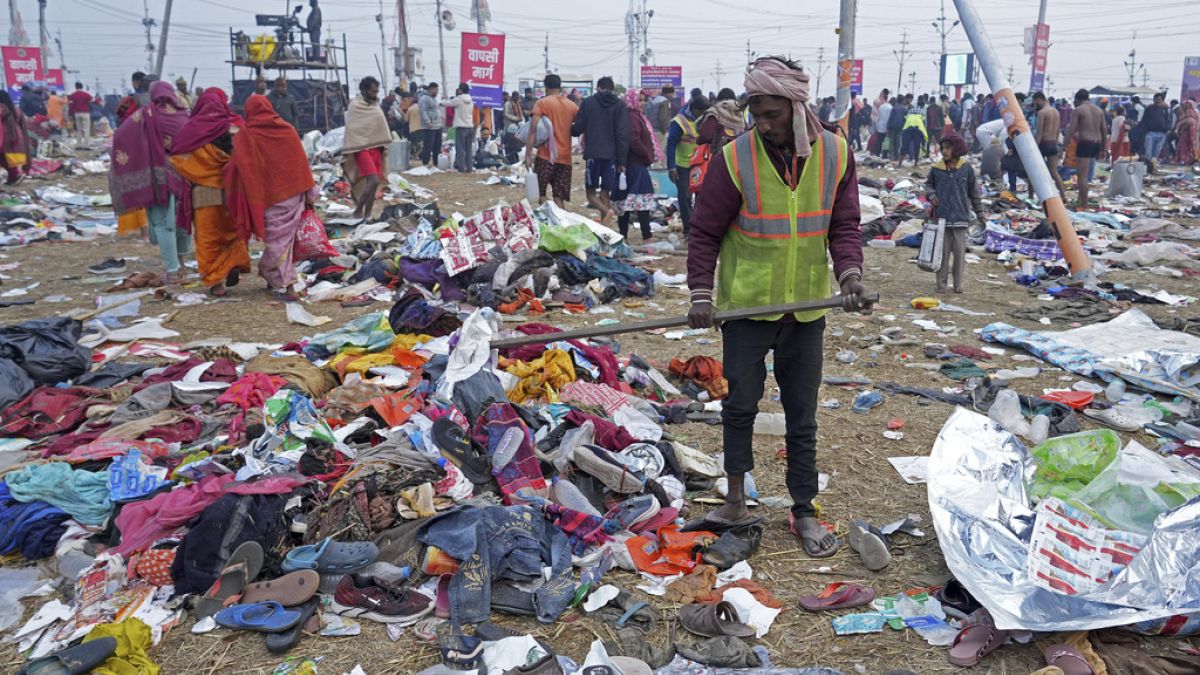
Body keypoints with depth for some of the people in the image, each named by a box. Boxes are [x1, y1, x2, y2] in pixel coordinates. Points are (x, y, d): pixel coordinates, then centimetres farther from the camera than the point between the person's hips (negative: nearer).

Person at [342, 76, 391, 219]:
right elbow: (350, 131, -11)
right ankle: (358, 211, -6)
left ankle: (367, 215, 11)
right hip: (362, 148, -7)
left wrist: (384, 148, 14)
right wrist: (349, 153, -13)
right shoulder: (355, 106, -9)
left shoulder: (375, 106, 12)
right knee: (374, 181, -20)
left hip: (376, 148, 7)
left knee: (374, 184, 5)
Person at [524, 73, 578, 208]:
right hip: (564, 156, 4)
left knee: (540, 192, 7)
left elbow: (533, 130, -11)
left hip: (546, 155, -4)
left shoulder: (542, 103, -2)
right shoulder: (572, 106, 10)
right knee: (559, 196, 6)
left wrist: (528, 155, -13)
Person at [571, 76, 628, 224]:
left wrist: (571, 129, 27)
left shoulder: (588, 102, 1)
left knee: (591, 191, 6)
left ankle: (606, 210, -22)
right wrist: (622, 160, -1)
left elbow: (577, 128, 2)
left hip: (593, 153, -2)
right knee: (605, 193, 9)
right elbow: (623, 134, -2)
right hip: (612, 155, 2)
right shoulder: (620, 105, 4)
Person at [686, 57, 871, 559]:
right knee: (740, 404, 6)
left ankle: (804, 512, 23)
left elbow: (844, 225, 2)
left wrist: (849, 274, -16)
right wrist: (701, 293, -15)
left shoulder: (835, 154, -4)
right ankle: (736, 501, 25)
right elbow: (705, 233, -6)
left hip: (807, 307, 2)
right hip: (747, 307, -2)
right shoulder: (734, 159, -12)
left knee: (802, 417, 11)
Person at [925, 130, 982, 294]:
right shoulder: (936, 169, -1)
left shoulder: (967, 168, -1)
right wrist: (931, 195, -7)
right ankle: (941, 283, 13)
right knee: (943, 251, 4)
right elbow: (928, 184, 15)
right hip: (942, 216, 0)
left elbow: (974, 192, 7)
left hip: (961, 216, 0)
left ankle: (958, 283, 15)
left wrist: (980, 213, 10)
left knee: (959, 251, 4)